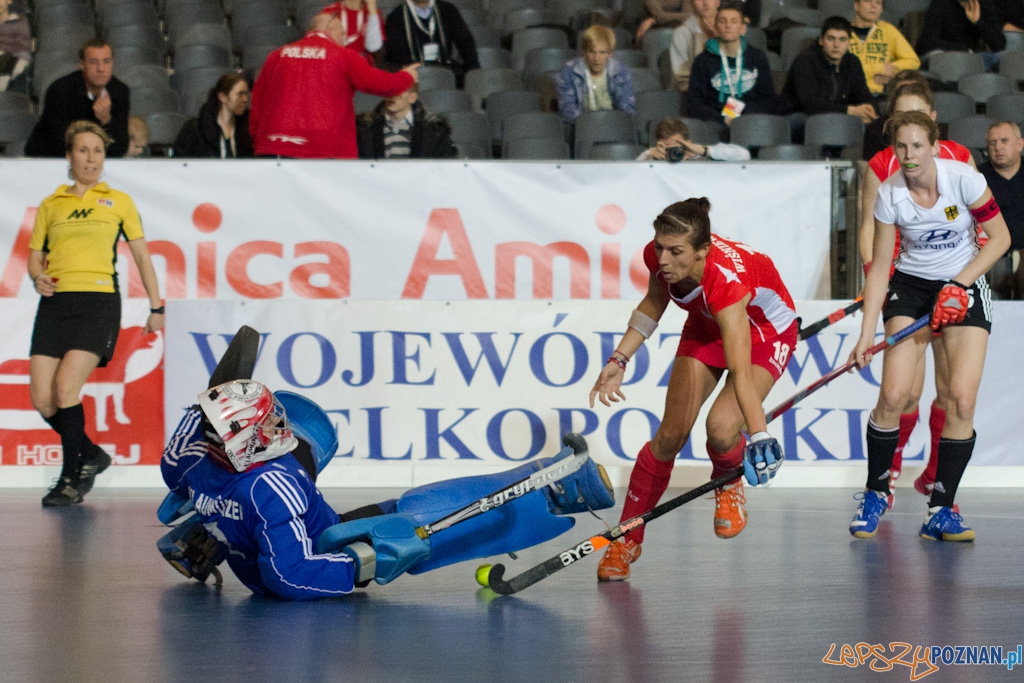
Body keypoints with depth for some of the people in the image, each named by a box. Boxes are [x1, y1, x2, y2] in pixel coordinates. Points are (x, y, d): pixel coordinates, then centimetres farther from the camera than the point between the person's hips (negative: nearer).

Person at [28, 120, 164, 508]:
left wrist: (156, 307, 12)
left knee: (65, 387, -20)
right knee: (42, 399, -7)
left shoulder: (118, 202, 12)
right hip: (55, 303, 3)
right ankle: (91, 455, 18)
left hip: (99, 301, -3)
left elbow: (142, 256, 15)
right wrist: (37, 278, -4)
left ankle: (71, 480, -9)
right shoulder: (50, 206, 17)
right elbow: (35, 256, 19)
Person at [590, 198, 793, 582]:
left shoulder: (726, 280, -44)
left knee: (722, 428, -27)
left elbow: (741, 373, -50)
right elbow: (655, 302, 0)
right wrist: (620, 360, -5)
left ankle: (728, 482, 9)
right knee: (671, 435, -4)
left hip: (766, 331, -5)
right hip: (706, 327, 5)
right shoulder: (657, 256, -26)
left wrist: (759, 436, -59)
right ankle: (627, 538, 11)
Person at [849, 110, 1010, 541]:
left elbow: (999, 238, -8)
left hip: (965, 285, -1)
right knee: (893, 394, -13)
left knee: (962, 400, -14)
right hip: (910, 285, 1)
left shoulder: (963, 179, -18)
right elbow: (879, 268, -6)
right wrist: (867, 334, -13)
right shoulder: (889, 194, -13)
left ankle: (941, 510, -6)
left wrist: (960, 284, -18)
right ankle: (875, 493, 8)